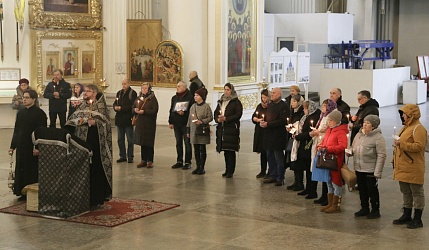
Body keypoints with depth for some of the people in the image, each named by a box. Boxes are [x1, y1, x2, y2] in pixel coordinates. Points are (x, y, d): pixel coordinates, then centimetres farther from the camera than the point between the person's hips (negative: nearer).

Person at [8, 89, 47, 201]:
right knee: (21, 170, 8)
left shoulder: (39, 113, -8)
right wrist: (12, 146, 14)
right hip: (21, 147, 6)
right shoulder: (20, 113, 12)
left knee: (33, 170, -1)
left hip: (33, 147, -6)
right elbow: (16, 130, 17)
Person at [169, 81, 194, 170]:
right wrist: (170, 122, 11)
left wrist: (184, 112, -22)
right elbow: (171, 110, 16)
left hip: (186, 124, -6)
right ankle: (179, 161, 20)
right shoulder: (174, 98, 13)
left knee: (187, 143, -1)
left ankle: (188, 162, 5)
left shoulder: (190, 97, -8)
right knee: (178, 143, 12)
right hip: (176, 124, 6)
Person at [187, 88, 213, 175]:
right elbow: (189, 119, 15)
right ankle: (198, 167, 17)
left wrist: (202, 121, -21)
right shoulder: (193, 106, 10)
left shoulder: (206, 106, -7)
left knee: (202, 149, 1)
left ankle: (202, 167, 8)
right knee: (196, 150, 9)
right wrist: (188, 130, 14)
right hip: (194, 131, 5)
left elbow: (210, 118, -7)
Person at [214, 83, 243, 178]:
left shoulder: (236, 102, -2)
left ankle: (230, 171, -3)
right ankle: (227, 170, 16)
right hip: (222, 129, 6)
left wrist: (225, 118, -17)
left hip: (232, 129, -6)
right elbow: (216, 113, 17)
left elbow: (238, 114, -11)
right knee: (225, 150, 8)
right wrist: (218, 119, -6)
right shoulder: (221, 101, 18)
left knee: (231, 150, -7)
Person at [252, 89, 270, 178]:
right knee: (262, 152, 13)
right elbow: (253, 117, 16)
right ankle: (263, 171, 21)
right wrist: (256, 119, -4)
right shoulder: (259, 106, 12)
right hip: (260, 133, 6)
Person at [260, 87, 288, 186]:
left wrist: (268, 124, -21)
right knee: (270, 157, 14)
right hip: (268, 135, 8)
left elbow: (282, 121, -20)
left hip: (278, 136, -8)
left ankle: (280, 179, 6)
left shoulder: (283, 106, -11)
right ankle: (273, 176, 24)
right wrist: (262, 121, 1)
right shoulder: (270, 105, 16)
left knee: (278, 158, -2)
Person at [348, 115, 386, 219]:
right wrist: (349, 152, -3)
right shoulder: (359, 135, 9)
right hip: (358, 169, 6)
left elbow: (381, 156, -16)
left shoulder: (378, 137, -13)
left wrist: (377, 172, -19)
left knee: (372, 190, 5)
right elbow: (353, 148, 22)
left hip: (371, 170, -6)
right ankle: (364, 208, 30)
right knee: (362, 190, 16)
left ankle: (375, 211, 18)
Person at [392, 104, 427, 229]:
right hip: (403, 167, 10)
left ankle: (417, 219, 5)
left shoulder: (418, 129, -14)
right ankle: (406, 216, 26)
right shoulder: (405, 128, 18)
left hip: (413, 169, -10)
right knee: (405, 192, 16)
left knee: (417, 192, 0)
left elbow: (419, 146, -25)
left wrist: (401, 144, -25)